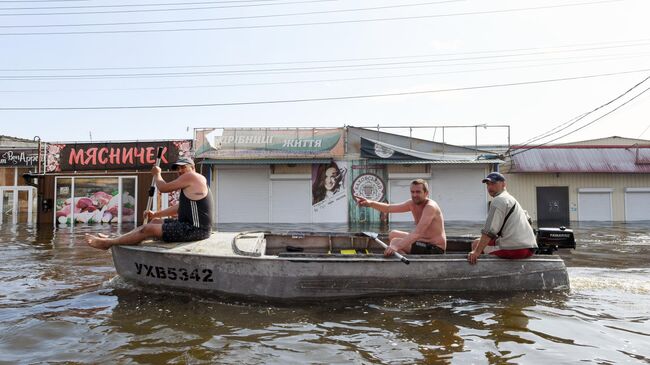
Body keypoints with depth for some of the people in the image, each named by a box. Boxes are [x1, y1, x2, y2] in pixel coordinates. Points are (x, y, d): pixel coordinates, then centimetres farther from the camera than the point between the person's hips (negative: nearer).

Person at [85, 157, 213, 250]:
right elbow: (179, 208, 25)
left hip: (195, 229, -10)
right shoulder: (191, 184, 20)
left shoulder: (191, 176, -11)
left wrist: (156, 174, 12)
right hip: (190, 225, 10)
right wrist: (156, 214, 19)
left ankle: (108, 243, 8)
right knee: (155, 222, 18)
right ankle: (115, 239, 25)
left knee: (148, 229, -5)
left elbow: (163, 188, -6)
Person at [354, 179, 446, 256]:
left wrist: (396, 246, -43)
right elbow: (389, 208, 3)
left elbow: (417, 233, -34)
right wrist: (370, 203, -15)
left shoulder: (430, 207, -23)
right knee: (392, 234, 18)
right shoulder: (412, 204, 3)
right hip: (423, 242, 9)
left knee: (395, 242, -21)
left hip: (435, 249, -9)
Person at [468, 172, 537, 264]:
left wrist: (477, 252, -21)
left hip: (514, 249, -10)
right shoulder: (512, 199, 25)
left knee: (476, 243, 2)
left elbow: (489, 231, -17)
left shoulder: (498, 200, -7)